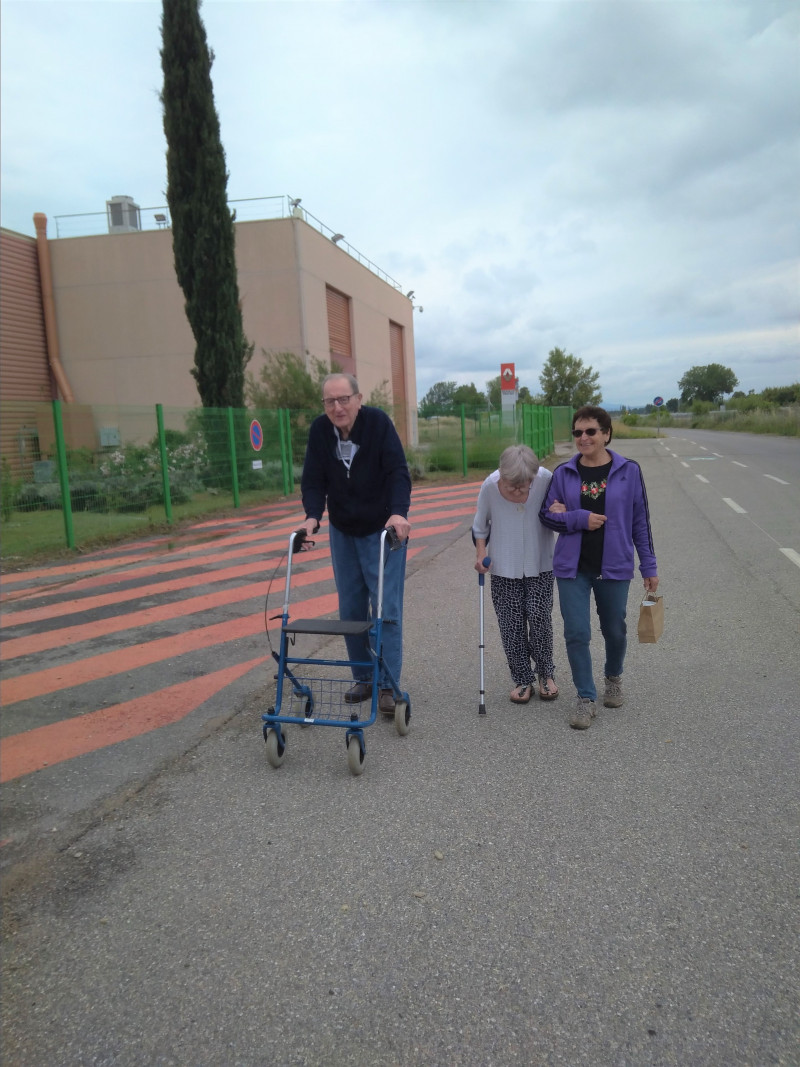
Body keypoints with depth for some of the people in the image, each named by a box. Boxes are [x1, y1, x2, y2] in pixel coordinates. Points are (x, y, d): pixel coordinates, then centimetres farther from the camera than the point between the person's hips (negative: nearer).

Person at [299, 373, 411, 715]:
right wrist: (313, 515, -26)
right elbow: (313, 480, -8)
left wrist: (398, 512, -39)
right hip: (342, 532, 4)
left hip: (383, 530, -4)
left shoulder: (378, 422, -18)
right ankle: (363, 679, 21)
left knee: (386, 609, -6)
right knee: (351, 610, 8)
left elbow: (397, 472, -23)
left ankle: (388, 685, 3)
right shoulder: (319, 430, -8)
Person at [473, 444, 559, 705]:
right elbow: (480, 524, 2)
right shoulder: (490, 485, -16)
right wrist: (480, 552, -7)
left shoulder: (546, 479, -18)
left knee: (539, 616, -4)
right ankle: (522, 678, 17)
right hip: (504, 566, 1)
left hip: (540, 564, -1)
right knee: (511, 623, 2)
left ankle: (545, 673, 19)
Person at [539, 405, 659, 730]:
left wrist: (649, 566, 2)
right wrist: (579, 518, -14)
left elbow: (640, 520, 1)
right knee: (576, 633, -3)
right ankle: (586, 698, 13)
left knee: (614, 631, 14)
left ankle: (614, 677, 43)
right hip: (573, 568, 1)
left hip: (614, 566, 0)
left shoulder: (628, 471, -3)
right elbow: (547, 514, 4)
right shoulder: (564, 473, 0)